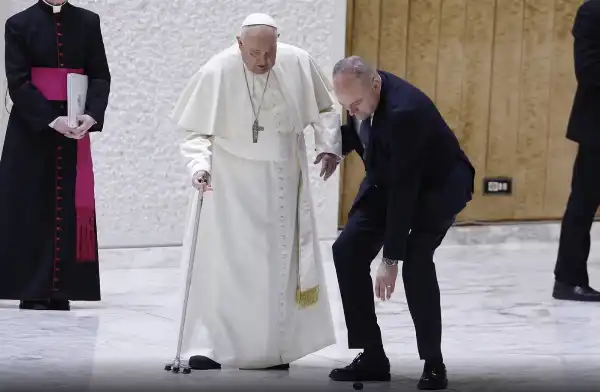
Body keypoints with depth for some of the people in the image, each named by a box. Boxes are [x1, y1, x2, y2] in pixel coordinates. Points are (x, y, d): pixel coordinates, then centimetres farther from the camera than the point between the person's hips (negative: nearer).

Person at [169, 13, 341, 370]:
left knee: (280, 262, 9)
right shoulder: (216, 73, -17)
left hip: (282, 182, 3)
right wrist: (200, 165, -22)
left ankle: (273, 347, 20)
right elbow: (197, 131, -7)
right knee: (223, 260, -8)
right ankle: (210, 346, -3)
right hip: (230, 182, -3)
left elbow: (325, 108, 8)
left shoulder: (298, 64, -10)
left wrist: (330, 146, -3)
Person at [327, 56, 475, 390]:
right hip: (388, 176, 8)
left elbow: (405, 188, -35)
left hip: (438, 183, -8)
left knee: (416, 259, -27)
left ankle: (433, 364, -12)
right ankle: (372, 356, 2)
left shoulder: (404, 111, -37)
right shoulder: (363, 93, -14)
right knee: (348, 251, -6)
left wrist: (391, 258, -32)